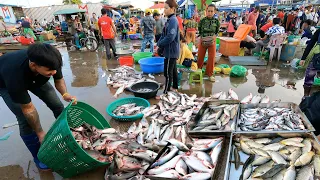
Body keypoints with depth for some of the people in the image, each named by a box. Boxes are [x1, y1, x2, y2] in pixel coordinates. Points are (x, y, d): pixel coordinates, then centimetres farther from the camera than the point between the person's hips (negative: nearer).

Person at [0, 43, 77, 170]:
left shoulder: (50, 62, -35)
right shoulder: (15, 76, -45)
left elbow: (59, 80, -13)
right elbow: (28, 108, -31)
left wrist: (65, 94, -34)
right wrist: (40, 133, -21)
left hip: (36, 78, 4)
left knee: (57, 106, -1)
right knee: (25, 121, -13)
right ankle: (38, 156, 9)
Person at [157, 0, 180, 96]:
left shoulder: (173, 20, -17)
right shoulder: (170, 20, 12)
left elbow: (170, 37, -26)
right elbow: (163, 35, 15)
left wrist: (160, 44, -13)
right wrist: (159, 44, 1)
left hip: (171, 51, -10)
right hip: (171, 50, 10)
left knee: (168, 72, -4)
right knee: (173, 70, 19)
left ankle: (166, 93, 5)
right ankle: (175, 87, 33)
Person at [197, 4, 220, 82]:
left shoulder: (216, 21, -2)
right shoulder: (202, 20, -4)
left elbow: (217, 32, 6)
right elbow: (199, 31, 2)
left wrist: (213, 37, -13)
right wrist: (202, 38, -13)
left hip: (212, 41, 1)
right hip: (203, 40, 0)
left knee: (211, 58, 0)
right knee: (200, 56, 7)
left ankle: (210, 73, 14)